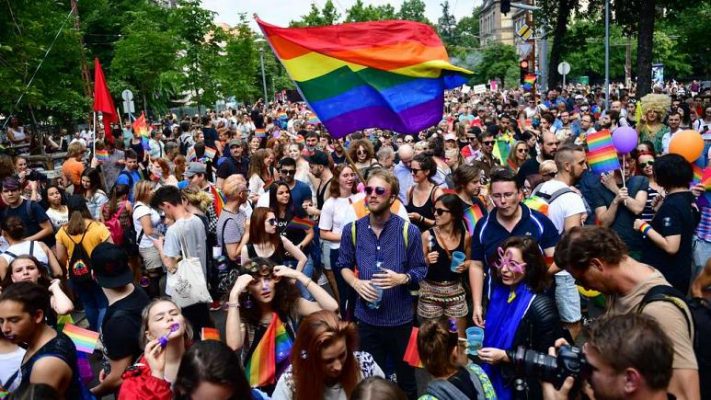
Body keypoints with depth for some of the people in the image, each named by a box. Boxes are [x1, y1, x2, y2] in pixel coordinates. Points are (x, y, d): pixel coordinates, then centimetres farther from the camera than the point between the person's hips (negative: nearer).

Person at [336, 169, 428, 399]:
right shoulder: (352, 229, -3)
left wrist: (402, 278, -26)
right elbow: (344, 265, 7)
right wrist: (356, 283, -14)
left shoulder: (409, 231, -11)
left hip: (400, 317, -2)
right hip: (367, 317, 2)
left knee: (406, 375, 19)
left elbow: (420, 270, -5)